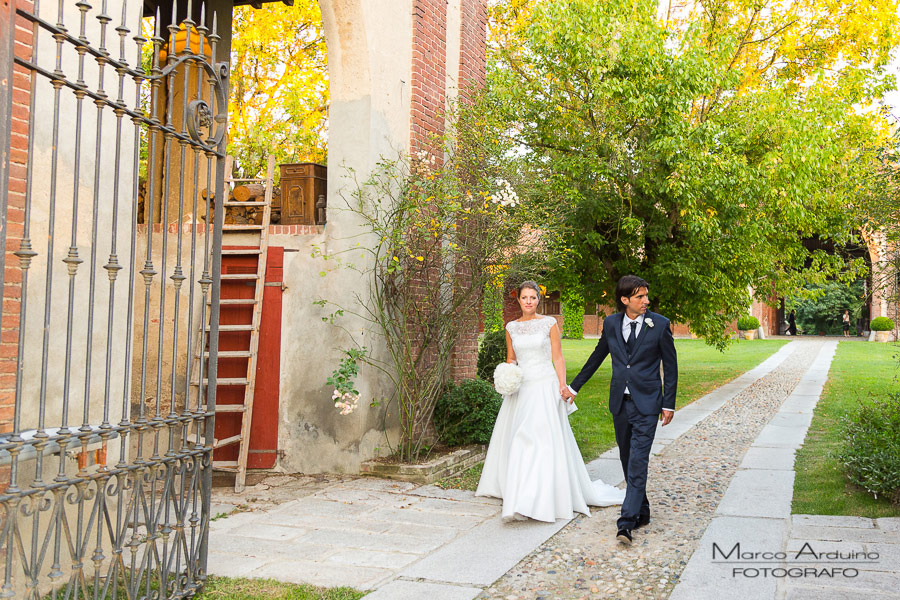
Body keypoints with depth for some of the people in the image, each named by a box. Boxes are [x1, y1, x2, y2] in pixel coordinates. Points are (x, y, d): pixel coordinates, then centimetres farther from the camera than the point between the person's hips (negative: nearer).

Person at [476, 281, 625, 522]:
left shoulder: (549, 323, 0)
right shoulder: (511, 327, 9)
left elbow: (558, 358, 0)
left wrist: (562, 385, -12)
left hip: (544, 387, -5)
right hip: (520, 388, 5)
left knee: (542, 437, -15)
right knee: (515, 437, 9)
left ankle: (534, 500, -20)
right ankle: (515, 490, 27)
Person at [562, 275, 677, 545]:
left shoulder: (659, 324, -5)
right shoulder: (611, 323, 4)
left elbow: (670, 366, 1)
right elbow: (597, 357, 17)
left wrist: (669, 404, -1)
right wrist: (574, 386, 21)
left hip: (646, 403, -4)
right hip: (620, 401, 4)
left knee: (638, 462, -11)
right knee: (628, 460, 12)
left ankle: (626, 522, -13)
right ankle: (642, 512, 28)